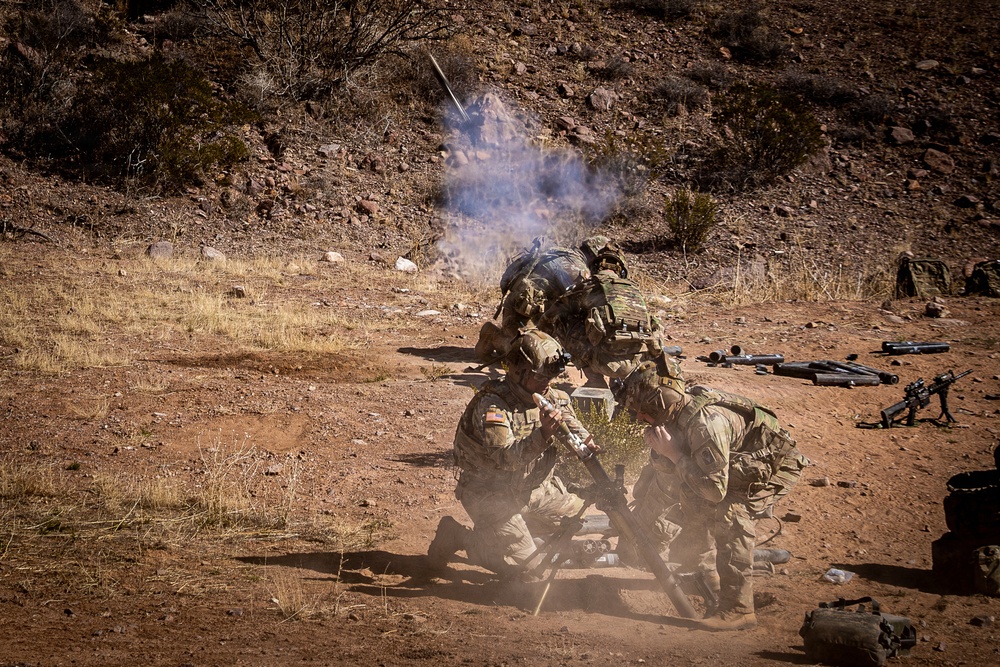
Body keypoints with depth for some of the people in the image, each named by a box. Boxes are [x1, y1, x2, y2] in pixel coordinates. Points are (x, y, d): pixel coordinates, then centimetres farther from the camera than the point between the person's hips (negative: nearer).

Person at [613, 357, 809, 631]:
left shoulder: (706, 422, -36)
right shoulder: (674, 417, -8)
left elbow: (715, 490, -35)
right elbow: (663, 474, 7)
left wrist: (673, 453, -30)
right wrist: (644, 521, 7)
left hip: (777, 465, -9)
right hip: (743, 463, 9)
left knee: (729, 513, -28)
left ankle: (738, 608, -26)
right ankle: (701, 572, 36)